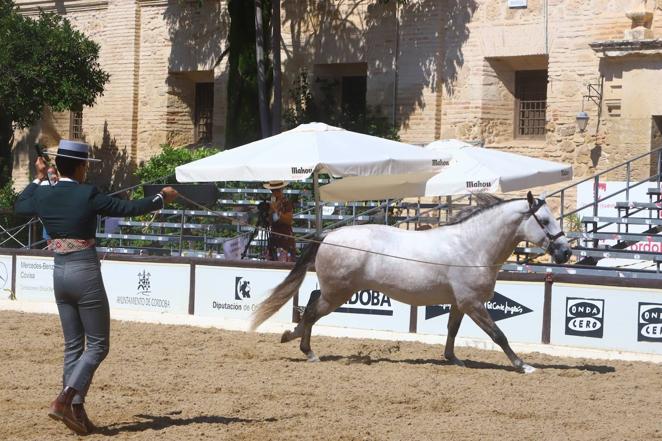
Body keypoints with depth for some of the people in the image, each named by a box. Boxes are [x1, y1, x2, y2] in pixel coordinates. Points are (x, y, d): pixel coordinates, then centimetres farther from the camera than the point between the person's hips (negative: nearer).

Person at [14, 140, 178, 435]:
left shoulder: (44, 196, 2)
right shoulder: (88, 196, -14)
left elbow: (20, 206, 24)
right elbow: (128, 208, -7)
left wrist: (38, 179, 36)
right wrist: (162, 198, 9)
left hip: (60, 274, 7)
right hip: (86, 274, -7)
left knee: (73, 345, 13)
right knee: (97, 345, 2)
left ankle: (76, 410, 12)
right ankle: (64, 399, -12)